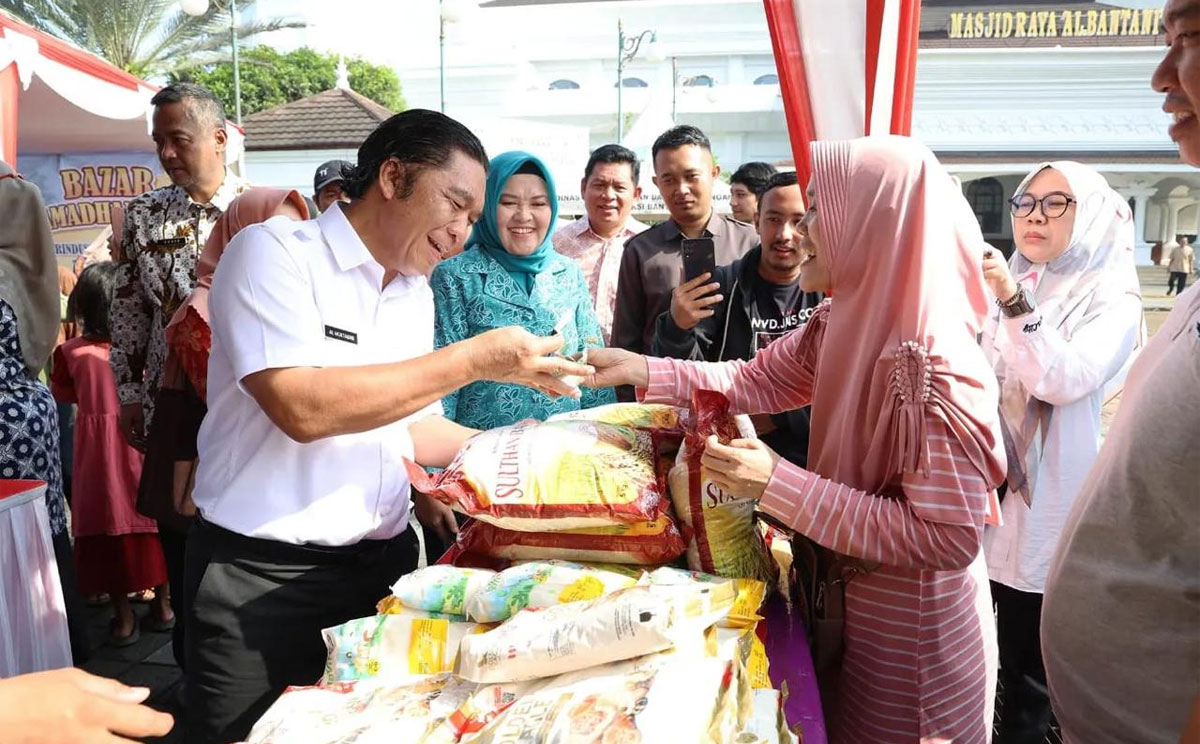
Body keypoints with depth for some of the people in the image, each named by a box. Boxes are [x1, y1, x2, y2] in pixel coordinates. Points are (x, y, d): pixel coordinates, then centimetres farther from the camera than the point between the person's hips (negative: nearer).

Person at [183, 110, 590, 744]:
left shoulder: (418, 295, 9)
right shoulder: (272, 251, -11)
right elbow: (302, 408, -26)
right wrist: (474, 359, -23)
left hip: (385, 564, 6)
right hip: (262, 575, -6)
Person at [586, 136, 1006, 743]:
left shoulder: (936, 367, -30)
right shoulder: (844, 324, -5)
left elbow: (947, 537, -30)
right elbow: (754, 381, 6)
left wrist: (779, 485, -32)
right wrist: (641, 369, -3)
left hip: (911, 643, -7)